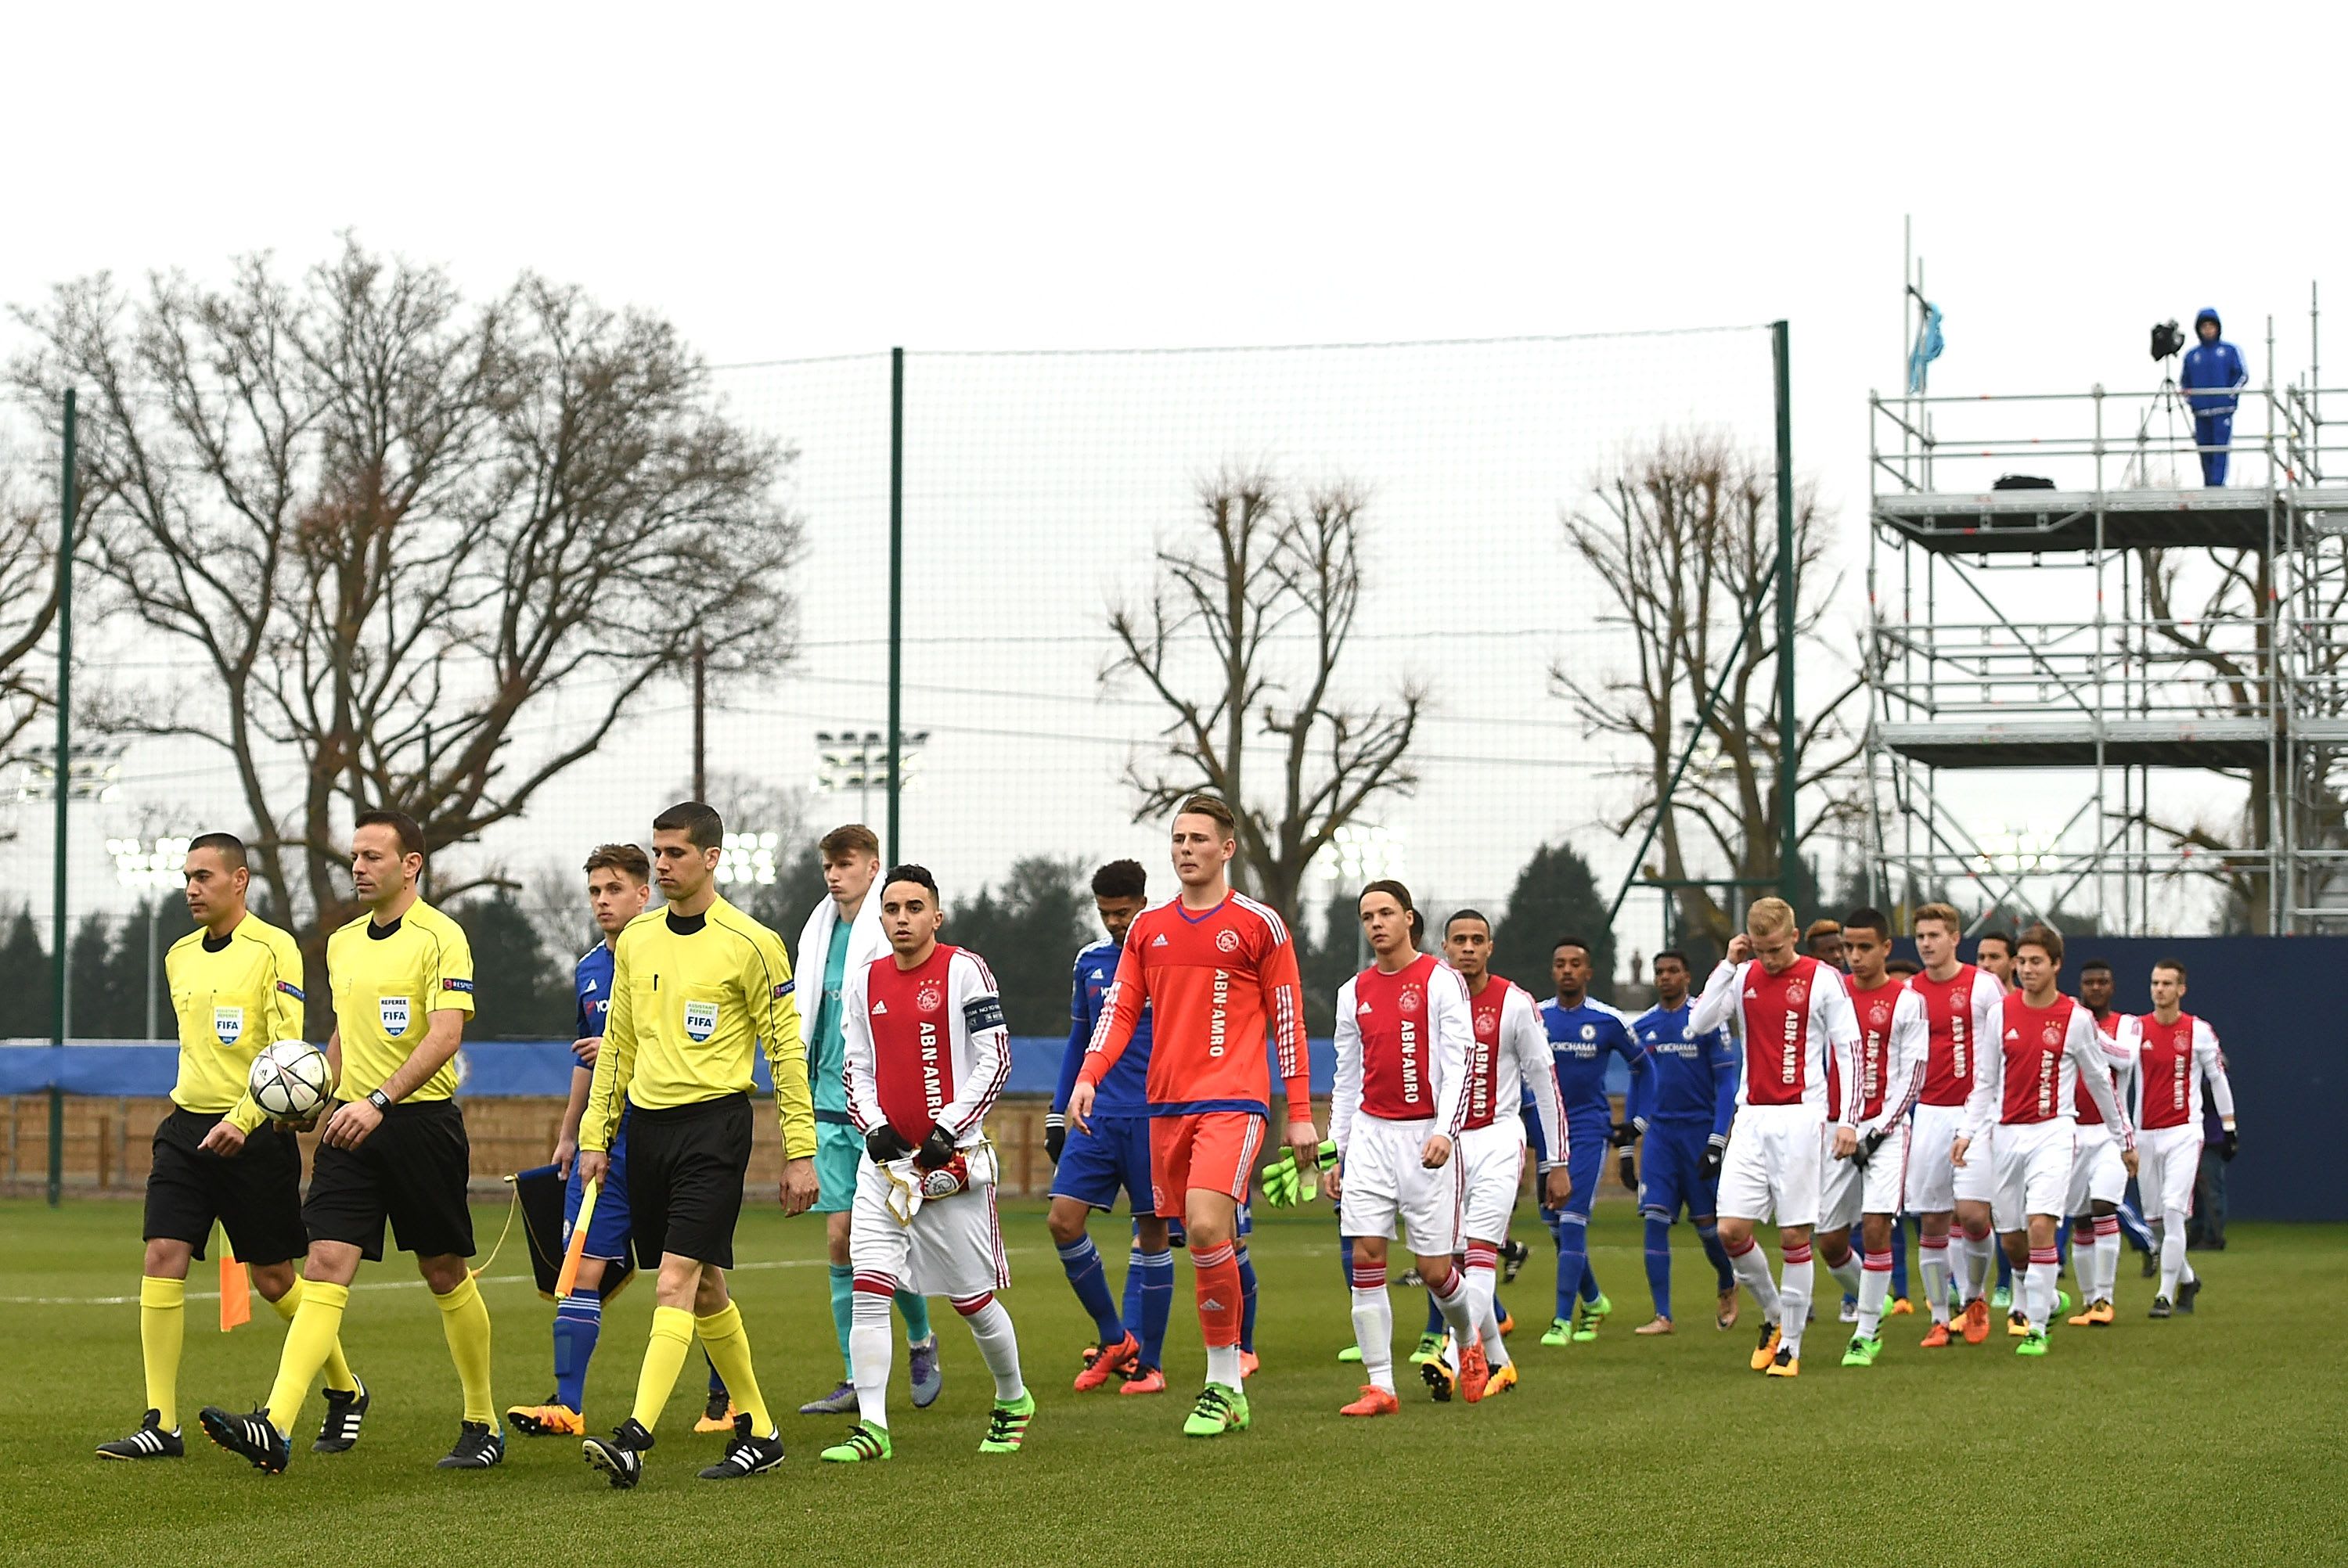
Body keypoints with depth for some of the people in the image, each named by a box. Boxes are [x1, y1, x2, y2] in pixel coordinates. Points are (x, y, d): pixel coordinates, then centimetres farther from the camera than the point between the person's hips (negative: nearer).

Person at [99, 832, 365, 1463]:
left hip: (254, 1133, -6)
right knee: (162, 1257, -8)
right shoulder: (179, 955, 13)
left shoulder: (272, 949, -8)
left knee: (273, 1278, 2)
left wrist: (241, 1120, -25)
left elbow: (286, 1049, -16)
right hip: (187, 1126, 6)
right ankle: (161, 1424, -7)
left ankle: (346, 1392, 25)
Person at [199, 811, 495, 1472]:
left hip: (420, 1121, -5)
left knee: (445, 1275, 6)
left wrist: (379, 1101, -27)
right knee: (325, 1268, -8)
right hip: (353, 1124, 5)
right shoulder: (341, 944, 14)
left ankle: (483, 1425, 22)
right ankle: (275, 1428, -21)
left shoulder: (440, 936, -8)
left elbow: (445, 1034, -18)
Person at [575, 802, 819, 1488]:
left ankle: (635, 1437, -23)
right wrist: (595, 1134, 12)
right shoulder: (636, 938, 10)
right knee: (704, 1288, 11)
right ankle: (758, 1431, 22)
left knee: (676, 1283, -16)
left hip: (713, 1123, -6)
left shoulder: (750, 943, -7)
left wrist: (801, 1153, -7)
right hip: (646, 1122, 6)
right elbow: (617, 1042, 17)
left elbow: (786, 1049, -5)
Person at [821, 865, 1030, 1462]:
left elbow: (995, 1062, -7)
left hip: (953, 1159, -4)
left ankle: (1013, 1400, 29)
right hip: (886, 1157, 4)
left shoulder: (964, 971, -6)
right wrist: (874, 1127, -2)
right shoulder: (864, 982, 10)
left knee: (973, 1298, 5)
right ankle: (872, 1427, -9)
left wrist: (948, 1131, -14)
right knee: (869, 1289, -9)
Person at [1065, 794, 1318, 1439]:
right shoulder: (1147, 927, 13)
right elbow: (1120, 1007, 10)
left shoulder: (1260, 924, 1)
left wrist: (1301, 1114, 0)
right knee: (1205, 1242, 6)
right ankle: (1228, 1388, 15)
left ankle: (1222, 1383, -11)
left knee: (1206, 1226, -21)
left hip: (1233, 1100, -5)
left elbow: (1288, 1021, 2)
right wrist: (1088, 1077, -7)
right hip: (1167, 1102, 5)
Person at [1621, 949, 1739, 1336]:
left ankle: (1727, 1286, 33)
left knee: (1707, 1223, 3)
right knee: (1655, 1220, -8)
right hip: (1658, 1132, 3)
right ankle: (1662, 1315, -6)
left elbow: (1726, 1084, -5)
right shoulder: (1641, 1027, 8)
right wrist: (1628, 1140, 14)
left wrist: (1716, 1142, -12)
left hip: (1699, 1130, -3)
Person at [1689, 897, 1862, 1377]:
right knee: (1731, 1230, -4)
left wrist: (1847, 1119, -8)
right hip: (1751, 1118, 4)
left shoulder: (1823, 979, -3)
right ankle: (1773, 1315, 19)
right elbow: (1699, 1022, -3)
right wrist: (1728, 964, -6)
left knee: (1794, 1236, -2)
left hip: (1801, 1117, -4)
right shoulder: (1742, 977, 8)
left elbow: (1848, 1049, -2)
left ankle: (1790, 1345, 6)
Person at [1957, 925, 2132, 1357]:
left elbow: (2099, 1081, 9)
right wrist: (1968, 1131, -1)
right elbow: (1985, 1079, 10)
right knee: (2010, 1239, 7)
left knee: (2040, 1225, -19)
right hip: (2006, 1134, 3)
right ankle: (2044, 1302, 34)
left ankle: (2037, 1329, -13)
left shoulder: (2076, 1018, -2)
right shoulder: (2001, 1013, 4)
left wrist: (2125, 1138, 15)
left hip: (2053, 1133, -3)